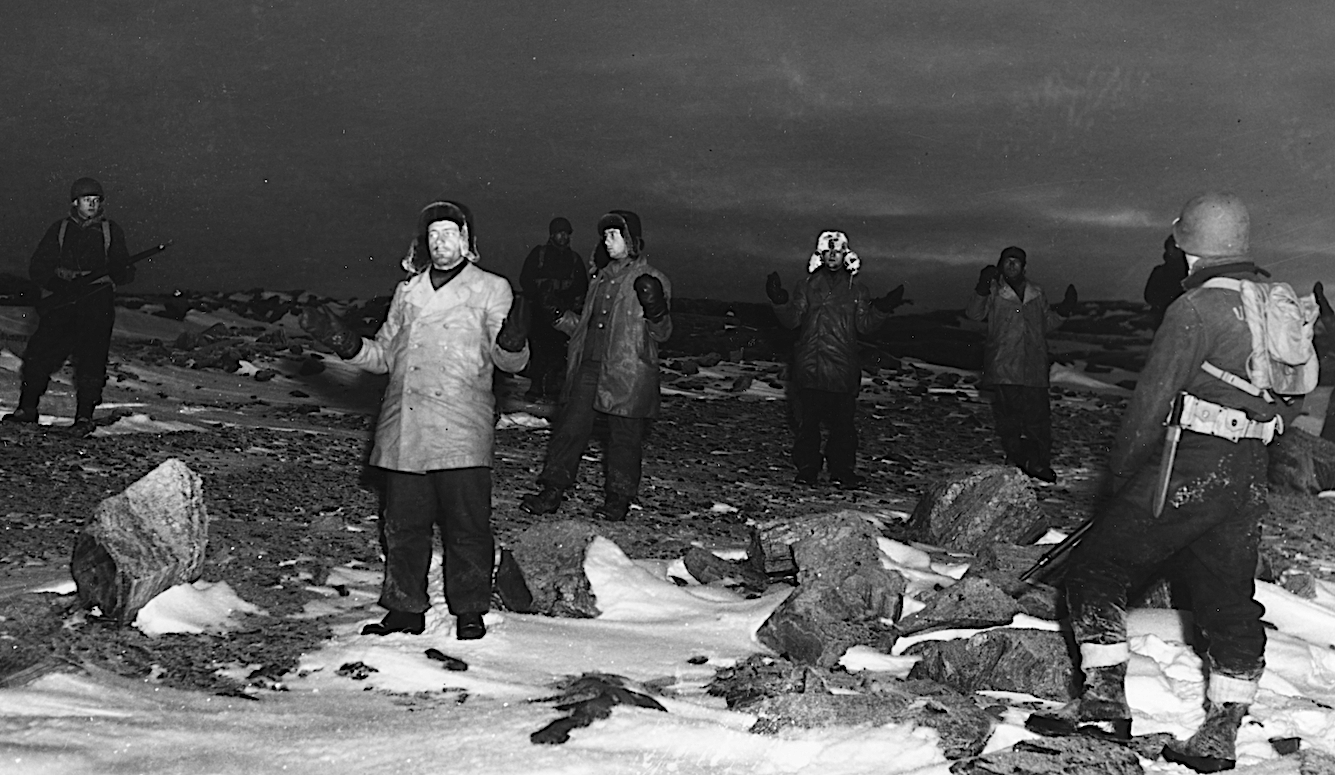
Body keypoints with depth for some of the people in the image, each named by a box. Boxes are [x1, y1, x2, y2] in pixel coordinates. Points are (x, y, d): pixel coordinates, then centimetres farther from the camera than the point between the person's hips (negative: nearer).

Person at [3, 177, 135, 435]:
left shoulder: (111, 231, 9)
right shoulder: (60, 229, 11)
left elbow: (124, 272, 8)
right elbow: (37, 268, 6)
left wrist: (120, 272, -16)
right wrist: (62, 283, -11)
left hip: (97, 301, -2)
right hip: (63, 298, 2)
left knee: (91, 360, -7)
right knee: (39, 353, -1)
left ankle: (84, 416, 0)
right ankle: (27, 408, 14)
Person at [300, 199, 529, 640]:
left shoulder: (490, 289, 6)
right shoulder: (408, 291, 19)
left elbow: (510, 362, -2)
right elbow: (384, 355, 22)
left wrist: (513, 340, -24)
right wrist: (343, 340, 8)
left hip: (461, 433, -4)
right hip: (404, 431, 4)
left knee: (466, 525, -2)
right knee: (403, 525, 8)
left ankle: (469, 611, 12)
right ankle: (404, 610, 20)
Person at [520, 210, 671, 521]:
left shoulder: (651, 280, -1)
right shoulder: (601, 277, 19)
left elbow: (661, 334, -3)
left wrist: (656, 311, -22)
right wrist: (562, 317, 18)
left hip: (628, 373, -5)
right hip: (589, 367, 6)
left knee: (624, 437, 2)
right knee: (570, 427, 2)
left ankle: (618, 498, 14)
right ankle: (552, 490, 8)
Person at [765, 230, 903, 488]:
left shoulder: (855, 288, 8)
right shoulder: (808, 285, 11)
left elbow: (865, 325, 3)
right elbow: (792, 320, 5)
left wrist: (881, 309, -12)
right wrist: (780, 301, -11)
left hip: (842, 371, -1)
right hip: (807, 368, 1)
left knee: (842, 422, 0)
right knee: (806, 421, 5)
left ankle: (842, 471, 10)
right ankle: (806, 468, 16)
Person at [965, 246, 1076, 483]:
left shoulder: (1036, 293, 15)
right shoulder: (994, 292, 5)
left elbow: (1045, 324, 23)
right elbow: (973, 314, -9)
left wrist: (1062, 311, 8)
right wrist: (982, 290, -22)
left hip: (1034, 368, 3)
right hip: (1003, 366, -3)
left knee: (1038, 415, 2)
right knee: (1007, 414, -3)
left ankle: (1039, 463, 11)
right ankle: (1016, 458, 9)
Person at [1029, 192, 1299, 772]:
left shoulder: (1194, 308, -13)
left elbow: (1152, 402, -14)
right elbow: (1293, 398, 15)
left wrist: (1119, 472, -4)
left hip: (1188, 470, -8)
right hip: (1249, 475, 8)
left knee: (1096, 570, 3)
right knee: (1227, 598, 13)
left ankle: (1106, 697, 4)